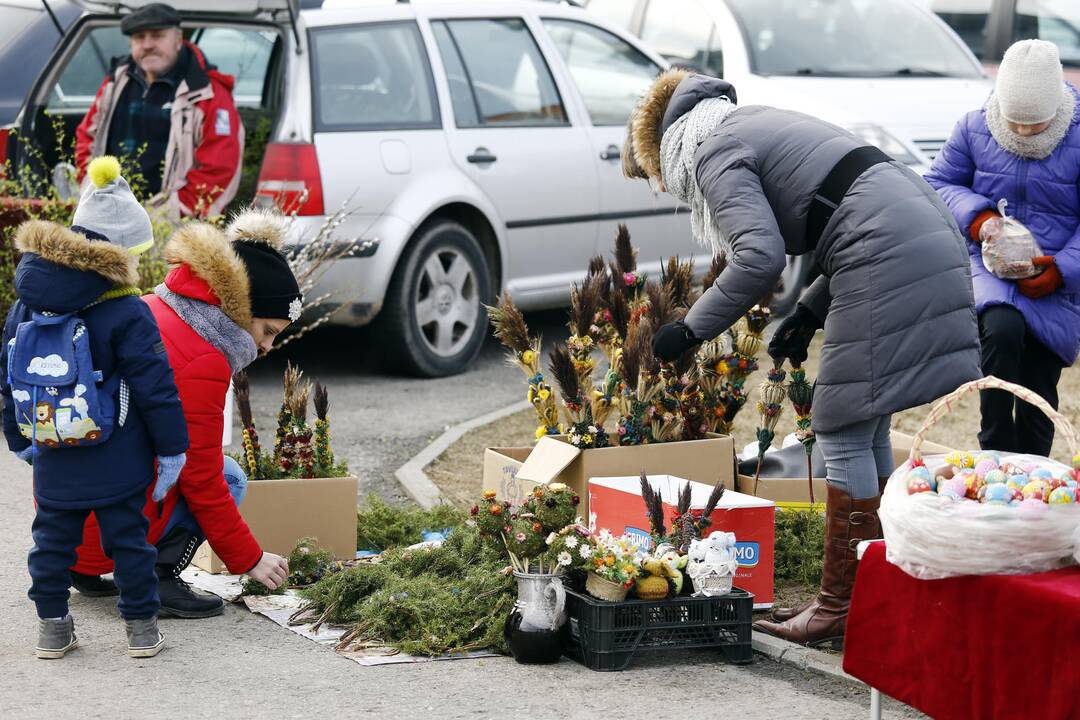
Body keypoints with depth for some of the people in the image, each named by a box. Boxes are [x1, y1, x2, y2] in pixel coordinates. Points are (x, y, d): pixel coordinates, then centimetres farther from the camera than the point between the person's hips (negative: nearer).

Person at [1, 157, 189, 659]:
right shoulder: (126, 314, -15)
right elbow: (154, 388, -12)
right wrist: (171, 448, -2)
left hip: (53, 464, 4)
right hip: (118, 466, -4)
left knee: (52, 538, 15)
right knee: (127, 538, 7)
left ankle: (52, 626, 19)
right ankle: (141, 627, 14)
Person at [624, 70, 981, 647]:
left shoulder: (713, 154, -3)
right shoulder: (756, 127, 26)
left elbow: (760, 257, -18)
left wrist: (691, 329, -8)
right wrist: (810, 312, 21)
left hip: (886, 266, -10)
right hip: (930, 246, 10)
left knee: (844, 435, -4)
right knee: (866, 433, 15)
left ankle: (839, 606, -1)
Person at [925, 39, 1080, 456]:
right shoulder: (974, 129, -3)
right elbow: (938, 183, 7)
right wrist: (975, 216, -13)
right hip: (991, 265, 0)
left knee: (1039, 383, 1)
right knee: (1002, 329, -31)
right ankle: (995, 454, -22)